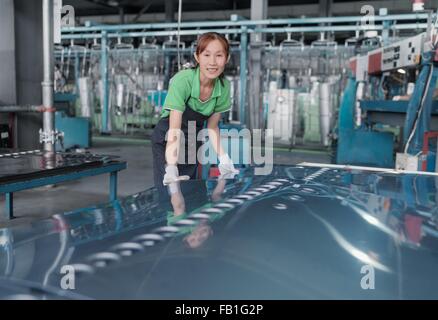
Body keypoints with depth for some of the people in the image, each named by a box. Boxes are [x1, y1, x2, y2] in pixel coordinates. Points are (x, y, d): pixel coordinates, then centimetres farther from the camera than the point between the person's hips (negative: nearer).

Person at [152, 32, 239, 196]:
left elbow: (212, 126, -1)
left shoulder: (224, 86, -14)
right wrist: (171, 170, -44)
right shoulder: (182, 80, -30)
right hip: (167, 140, -4)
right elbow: (174, 131, -33)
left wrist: (224, 159, -12)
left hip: (194, 141, 4)